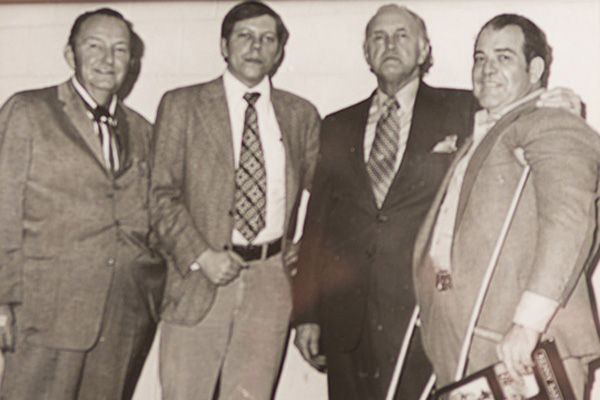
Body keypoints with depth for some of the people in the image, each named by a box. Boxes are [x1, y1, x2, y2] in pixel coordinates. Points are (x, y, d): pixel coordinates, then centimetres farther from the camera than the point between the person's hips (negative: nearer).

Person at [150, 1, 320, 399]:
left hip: (271, 281, 2)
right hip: (200, 277, -2)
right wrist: (200, 255, -12)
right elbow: (161, 193, -1)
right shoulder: (182, 104, 4)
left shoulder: (301, 114, 11)